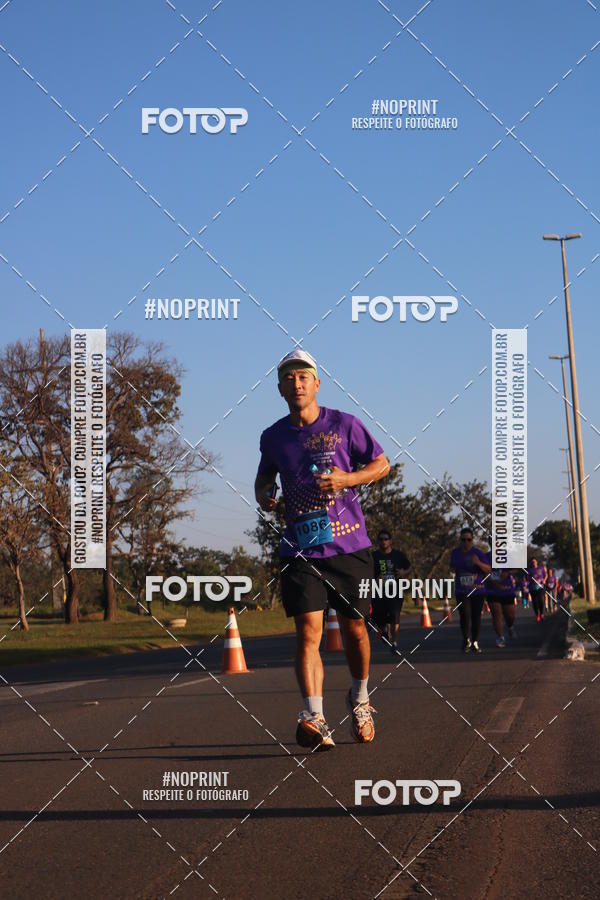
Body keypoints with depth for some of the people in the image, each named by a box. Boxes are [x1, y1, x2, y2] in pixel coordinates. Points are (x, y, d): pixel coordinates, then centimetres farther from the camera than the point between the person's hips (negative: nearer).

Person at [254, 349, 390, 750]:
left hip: (350, 547, -1)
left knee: (354, 628, 9)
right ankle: (314, 718, -20)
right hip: (300, 548, 1)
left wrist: (347, 478, -12)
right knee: (308, 631, -13)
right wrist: (263, 494, 2)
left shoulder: (344, 425, -1)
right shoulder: (273, 437, 7)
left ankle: (360, 699, 34)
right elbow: (264, 476, 25)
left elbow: (382, 464, 6)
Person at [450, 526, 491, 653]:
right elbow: (452, 567, 25)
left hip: (478, 590, -1)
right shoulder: (455, 552, 6)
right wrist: (453, 569, 3)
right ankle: (466, 640, 6)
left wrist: (478, 563, -24)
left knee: (476, 616, 4)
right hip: (461, 591, 1)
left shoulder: (478, 552, -4)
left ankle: (475, 643, 17)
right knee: (465, 615, -12)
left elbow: (488, 569, -8)